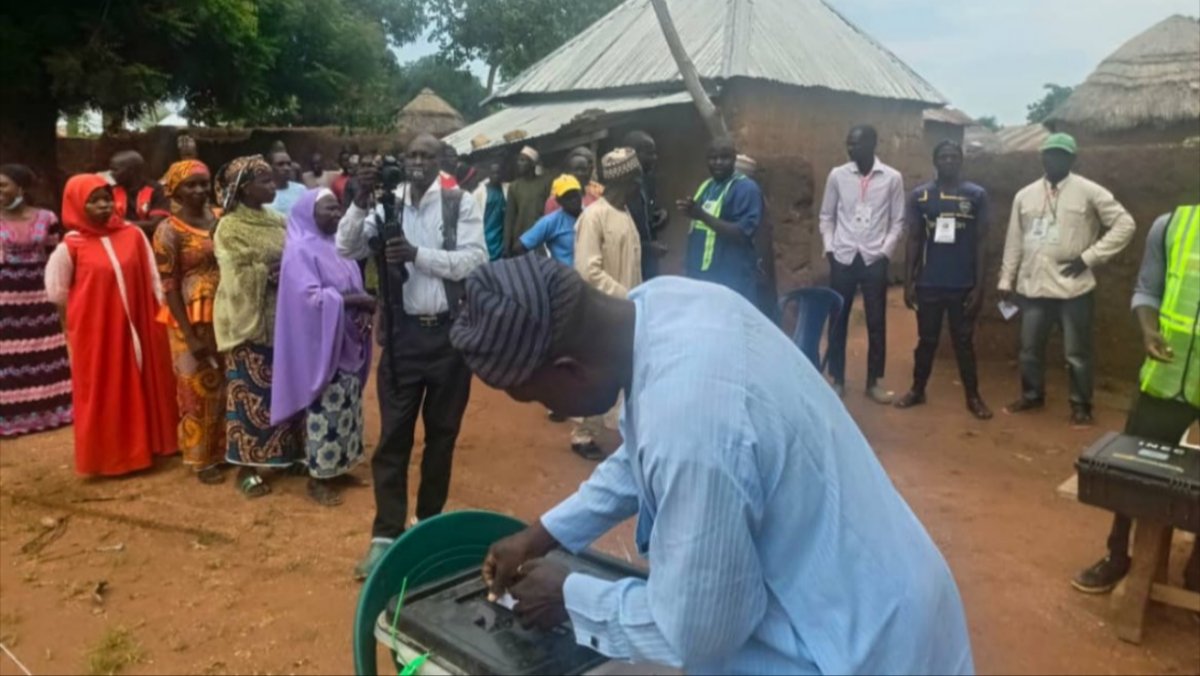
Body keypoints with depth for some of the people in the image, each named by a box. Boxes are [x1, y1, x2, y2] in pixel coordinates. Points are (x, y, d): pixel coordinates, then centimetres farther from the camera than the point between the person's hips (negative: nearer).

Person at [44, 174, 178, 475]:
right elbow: (56, 292, 1)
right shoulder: (70, 246, -8)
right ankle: (108, 456, 19)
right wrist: (88, 308, 6)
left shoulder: (134, 235, -1)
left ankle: (144, 446, 28)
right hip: (95, 332, -3)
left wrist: (160, 318, 1)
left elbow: (153, 281, 3)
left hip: (137, 327, 3)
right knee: (102, 394, 7)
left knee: (143, 387, 12)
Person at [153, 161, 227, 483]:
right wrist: (190, 335, -16)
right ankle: (202, 459, 20)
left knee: (227, 387, 12)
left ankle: (223, 449, 27)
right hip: (193, 322, -4)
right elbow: (168, 287, -12)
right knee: (200, 389, 7)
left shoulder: (218, 219, 5)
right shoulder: (169, 231, -9)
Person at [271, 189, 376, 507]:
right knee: (325, 410, -2)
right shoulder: (300, 250, -13)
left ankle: (337, 467, 27)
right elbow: (310, 297, -23)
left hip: (348, 341, 8)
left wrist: (363, 309, -8)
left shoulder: (338, 245, 12)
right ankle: (318, 477, 11)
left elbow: (354, 287, 13)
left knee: (347, 406, 14)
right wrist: (355, 300, -22)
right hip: (320, 344, -8)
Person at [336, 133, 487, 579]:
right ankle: (386, 535, 9)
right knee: (393, 435, 2)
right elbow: (346, 249, -3)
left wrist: (418, 253, -21)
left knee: (442, 432, 11)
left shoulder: (461, 205, -2)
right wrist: (361, 203, -17)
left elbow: (475, 261, -13)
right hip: (403, 333, 1)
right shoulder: (388, 206, 4)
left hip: (450, 332, -1)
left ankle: (429, 523, 29)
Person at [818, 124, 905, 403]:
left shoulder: (892, 178, 0)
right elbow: (827, 216, 8)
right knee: (837, 321, 5)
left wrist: (885, 251, -6)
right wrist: (829, 247, -2)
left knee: (876, 323, 5)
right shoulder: (837, 175, 2)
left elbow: (898, 221, 4)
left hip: (875, 260, -1)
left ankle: (874, 381, 17)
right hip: (843, 258, 1)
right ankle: (837, 379, 16)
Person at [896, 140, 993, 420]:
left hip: (963, 285, -1)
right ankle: (917, 390, 27)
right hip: (928, 284, 1)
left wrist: (979, 285, -5)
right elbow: (914, 241, 4)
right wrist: (908, 282, 0)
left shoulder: (977, 195, -2)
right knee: (926, 340, 12)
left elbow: (981, 242, -1)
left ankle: (973, 397, 20)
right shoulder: (919, 195, 1)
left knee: (964, 341, 8)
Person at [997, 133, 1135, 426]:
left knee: (1077, 352, 4)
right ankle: (1032, 395, 32)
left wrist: (1089, 257, -11)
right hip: (1032, 287, 4)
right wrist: (1006, 280, 9)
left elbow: (1124, 224, -5)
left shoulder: (1089, 192, -4)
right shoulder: (1025, 195, 7)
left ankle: (1081, 405, 20)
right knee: (1030, 348, 14)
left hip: (1074, 288, -3)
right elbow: (1014, 242, 10)